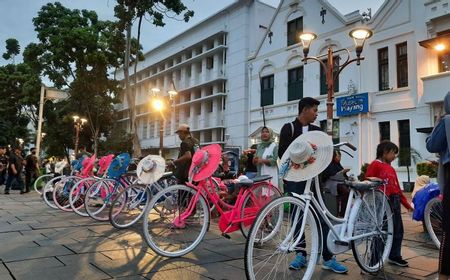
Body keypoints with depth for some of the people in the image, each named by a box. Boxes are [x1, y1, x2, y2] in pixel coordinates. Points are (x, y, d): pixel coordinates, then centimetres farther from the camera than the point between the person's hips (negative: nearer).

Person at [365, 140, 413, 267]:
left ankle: (394, 256, 29)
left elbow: (397, 188, 19)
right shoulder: (375, 164, -5)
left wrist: (407, 204, 19)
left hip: (394, 202, 8)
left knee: (398, 230, 14)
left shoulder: (391, 169, 15)